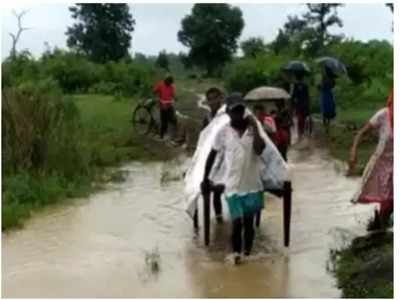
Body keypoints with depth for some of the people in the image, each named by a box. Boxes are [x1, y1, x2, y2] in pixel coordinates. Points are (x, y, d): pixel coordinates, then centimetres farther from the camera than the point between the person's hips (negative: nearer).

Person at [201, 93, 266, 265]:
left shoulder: (252, 130, -2)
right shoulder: (223, 132, -4)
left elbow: (259, 150, -20)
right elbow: (212, 155, 6)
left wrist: (254, 127, -16)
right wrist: (205, 179, 8)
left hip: (252, 185, 1)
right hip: (233, 186, -1)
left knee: (249, 222, 10)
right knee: (237, 222, -7)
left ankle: (247, 254, 27)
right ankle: (236, 253, 15)